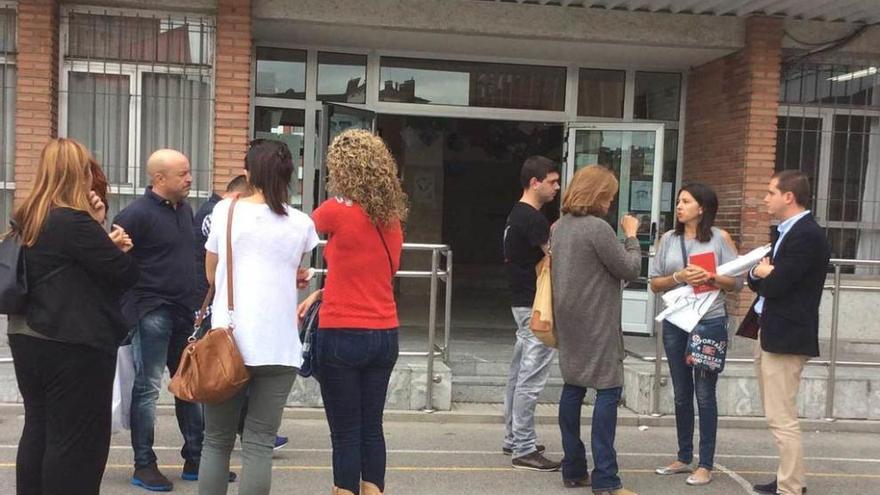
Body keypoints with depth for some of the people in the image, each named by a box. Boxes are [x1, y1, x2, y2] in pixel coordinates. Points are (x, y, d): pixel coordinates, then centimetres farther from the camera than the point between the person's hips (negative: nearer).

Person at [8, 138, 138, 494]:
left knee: (38, 431, 18)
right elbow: (127, 273, -15)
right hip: (74, 347, -9)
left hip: (29, 339, 9)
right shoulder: (74, 222, -19)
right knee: (76, 440, 2)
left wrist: (97, 228, -1)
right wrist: (105, 234, 3)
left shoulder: (28, 220, 9)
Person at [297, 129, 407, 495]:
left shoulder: (336, 211, -12)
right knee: (371, 429, 15)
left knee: (346, 434, 4)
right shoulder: (392, 219, 6)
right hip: (385, 335, 6)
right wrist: (320, 294, 11)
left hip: (343, 336, -6)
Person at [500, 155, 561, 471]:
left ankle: (513, 439, 24)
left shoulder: (517, 215, 14)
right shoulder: (534, 219, -17)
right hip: (536, 306, -10)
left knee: (519, 374, 15)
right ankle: (524, 450, -1)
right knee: (531, 380, -6)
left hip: (523, 303, 10)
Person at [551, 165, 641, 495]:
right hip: (596, 324, -8)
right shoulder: (598, 228, -16)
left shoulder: (560, 227, 10)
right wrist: (631, 236, 3)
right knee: (608, 391, -4)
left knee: (573, 388, 10)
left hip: (570, 322, 9)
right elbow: (630, 270, -10)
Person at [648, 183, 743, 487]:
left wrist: (712, 278, -19)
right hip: (675, 323, 4)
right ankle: (684, 458, 27)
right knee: (681, 394, 13)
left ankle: (706, 465, 13)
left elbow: (737, 282, -2)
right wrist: (678, 277, -13)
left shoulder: (720, 238, -2)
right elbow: (654, 283, 4)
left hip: (710, 323, -4)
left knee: (704, 394, 2)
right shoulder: (668, 239, 6)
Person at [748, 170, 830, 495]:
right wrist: (759, 274, -7)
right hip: (769, 333, 10)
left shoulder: (808, 235, -17)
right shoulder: (786, 231, 15)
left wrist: (763, 273, -2)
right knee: (778, 416, 19)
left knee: (782, 419, -6)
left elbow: (774, 285, -23)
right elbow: (759, 280, 15)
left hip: (785, 337, -10)